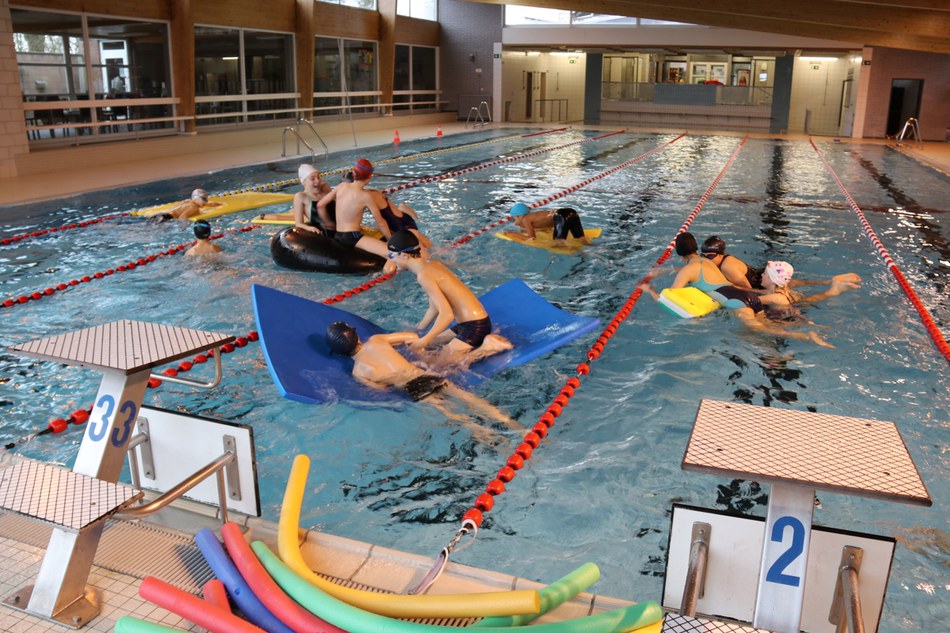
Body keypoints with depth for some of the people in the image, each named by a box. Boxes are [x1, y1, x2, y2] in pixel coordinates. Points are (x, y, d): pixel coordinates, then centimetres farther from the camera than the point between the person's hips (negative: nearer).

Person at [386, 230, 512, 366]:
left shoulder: (424, 275, -19)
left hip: (474, 326, -9)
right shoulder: (432, 263, 9)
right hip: (475, 321, 9)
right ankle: (483, 341, 12)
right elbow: (435, 307, 17)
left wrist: (424, 341, -19)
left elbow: (447, 314, -24)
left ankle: (488, 347, -7)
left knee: (438, 365, -6)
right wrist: (417, 330, 24)